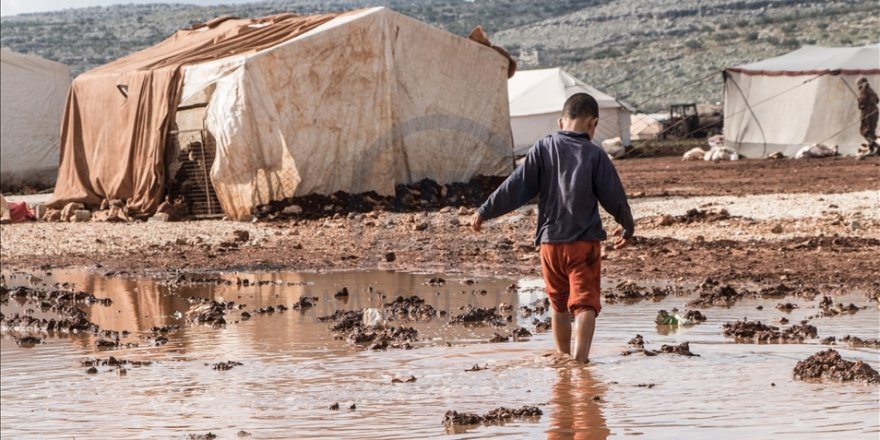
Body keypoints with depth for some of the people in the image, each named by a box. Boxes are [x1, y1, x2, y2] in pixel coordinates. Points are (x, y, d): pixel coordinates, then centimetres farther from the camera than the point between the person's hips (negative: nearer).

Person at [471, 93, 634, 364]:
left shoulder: (543, 149, 1)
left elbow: (515, 187, -1)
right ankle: (581, 355, -20)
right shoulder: (595, 155, -3)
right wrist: (627, 227, 20)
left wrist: (485, 211, 8)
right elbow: (614, 196, 3)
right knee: (585, 302, -5)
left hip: (550, 242, 3)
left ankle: (563, 358, 25)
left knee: (558, 304, 16)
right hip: (584, 242, -3)